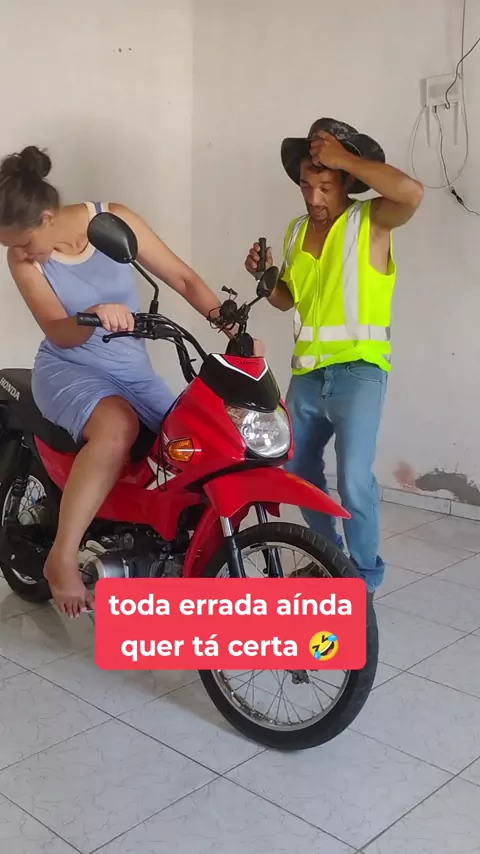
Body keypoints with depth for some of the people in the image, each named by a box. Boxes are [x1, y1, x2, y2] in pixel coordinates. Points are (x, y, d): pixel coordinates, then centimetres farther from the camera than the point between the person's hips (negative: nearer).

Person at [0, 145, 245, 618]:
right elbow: (59, 334, -15)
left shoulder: (114, 220, -9)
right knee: (117, 428, -36)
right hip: (67, 371, -3)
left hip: (133, 371, 3)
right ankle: (62, 558, -29)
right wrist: (94, 317, -37)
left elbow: (183, 278, -7)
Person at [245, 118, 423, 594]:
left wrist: (345, 158, -21)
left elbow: (412, 193, -28)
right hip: (306, 372, 7)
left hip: (357, 369, -7)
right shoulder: (296, 230, 13)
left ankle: (364, 582, -2)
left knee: (354, 479, -20)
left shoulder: (372, 221, -5)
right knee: (298, 471, 16)